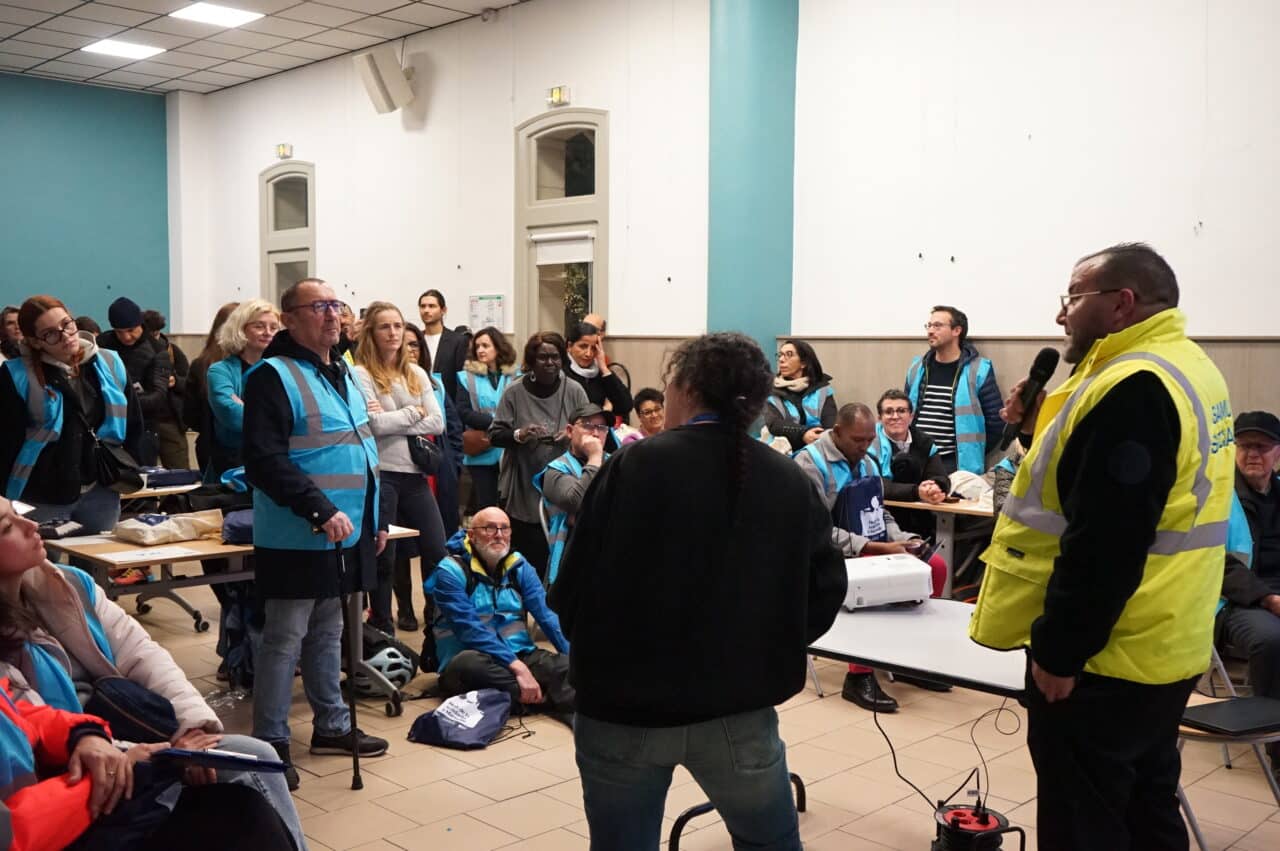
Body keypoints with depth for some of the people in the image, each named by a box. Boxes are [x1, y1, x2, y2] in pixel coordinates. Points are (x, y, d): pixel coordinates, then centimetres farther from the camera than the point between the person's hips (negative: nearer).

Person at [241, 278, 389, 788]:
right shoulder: (273, 376, -13)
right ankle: (270, 741, 12)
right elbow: (265, 460, -22)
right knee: (285, 638, 1)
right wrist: (321, 511, -26)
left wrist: (376, 518, 17)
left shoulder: (342, 374, 14)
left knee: (327, 632, 18)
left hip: (345, 535, 8)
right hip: (297, 537, -8)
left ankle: (332, 725, 29)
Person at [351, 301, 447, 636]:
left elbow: (437, 422, 1)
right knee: (383, 557, 5)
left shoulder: (416, 373, 11)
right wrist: (414, 412, -6)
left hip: (415, 473, 5)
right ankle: (382, 627, 18)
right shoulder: (361, 374, -6)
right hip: (379, 474, -5)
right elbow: (373, 424, -18)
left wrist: (393, 422, -10)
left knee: (438, 551, 7)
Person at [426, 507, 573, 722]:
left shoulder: (518, 566, 9)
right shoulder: (451, 571, -6)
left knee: (569, 665, -24)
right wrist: (516, 666, -27)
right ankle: (543, 698, -33)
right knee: (469, 662, -38)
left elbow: (546, 614, -2)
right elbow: (470, 629, -17)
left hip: (520, 656, 4)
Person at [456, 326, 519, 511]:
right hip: (481, 454, 0)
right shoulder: (467, 377, 4)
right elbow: (463, 412, -6)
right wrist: (494, 421, -16)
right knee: (486, 505, 5)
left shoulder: (515, 377, 3)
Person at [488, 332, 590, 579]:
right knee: (527, 560, 0)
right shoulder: (515, 392, -2)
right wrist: (519, 435, -18)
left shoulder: (574, 391, 0)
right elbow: (494, 434, 0)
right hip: (524, 493, -1)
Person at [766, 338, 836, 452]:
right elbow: (773, 424, -6)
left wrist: (822, 438, -25)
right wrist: (802, 434, -24)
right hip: (787, 450, -1)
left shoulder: (821, 388, 11)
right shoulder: (773, 390, 9)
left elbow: (831, 423, -2)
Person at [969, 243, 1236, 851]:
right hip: (1158, 647, 10)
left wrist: (1058, 650, -20)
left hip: (1102, 655, -10)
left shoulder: (1132, 387, -22)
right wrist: (1043, 430, 7)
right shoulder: (1180, 368, 12)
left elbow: (1106, 541, -27)